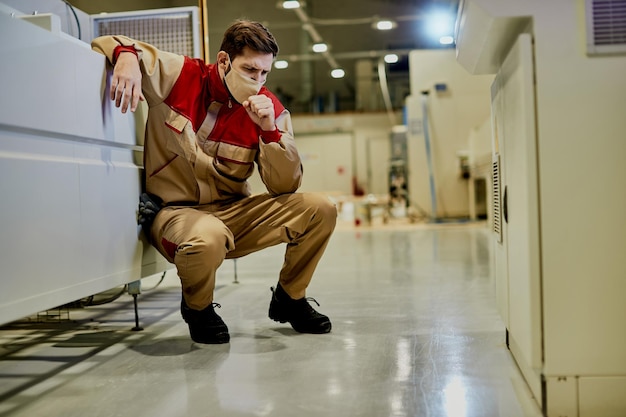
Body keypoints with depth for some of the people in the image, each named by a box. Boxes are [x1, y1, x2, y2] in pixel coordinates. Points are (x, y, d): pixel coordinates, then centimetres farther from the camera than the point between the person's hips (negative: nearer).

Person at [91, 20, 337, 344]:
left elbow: (286, 187, -5)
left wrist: (270, 129, -20)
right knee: (208, 238, -41)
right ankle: (197, 308, -2)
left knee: (321, 210, -13)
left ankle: (288, 300, 13)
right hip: (175, 211, -3)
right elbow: (107, 44, -2)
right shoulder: (179, 75, -6)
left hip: (233, 212, 4)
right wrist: (126, 55, -27)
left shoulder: (270, 108, -1)